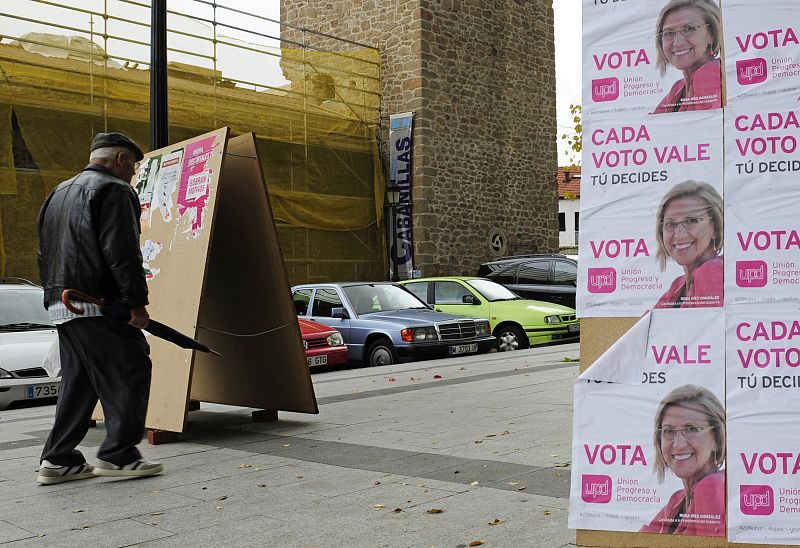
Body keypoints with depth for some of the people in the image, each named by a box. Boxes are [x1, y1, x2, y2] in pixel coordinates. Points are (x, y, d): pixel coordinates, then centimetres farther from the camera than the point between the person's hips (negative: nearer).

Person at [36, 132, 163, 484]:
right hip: (99, 304, -9)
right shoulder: (115, 191, -5)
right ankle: (118, 455, -4)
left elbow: (44, 254, 24)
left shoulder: (59, 193, 25)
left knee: (77, 382, 14)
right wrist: (137, 303, -15)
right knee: (129, 372, -4)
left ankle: (58, 459, 14)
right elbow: (121, 253, -16)